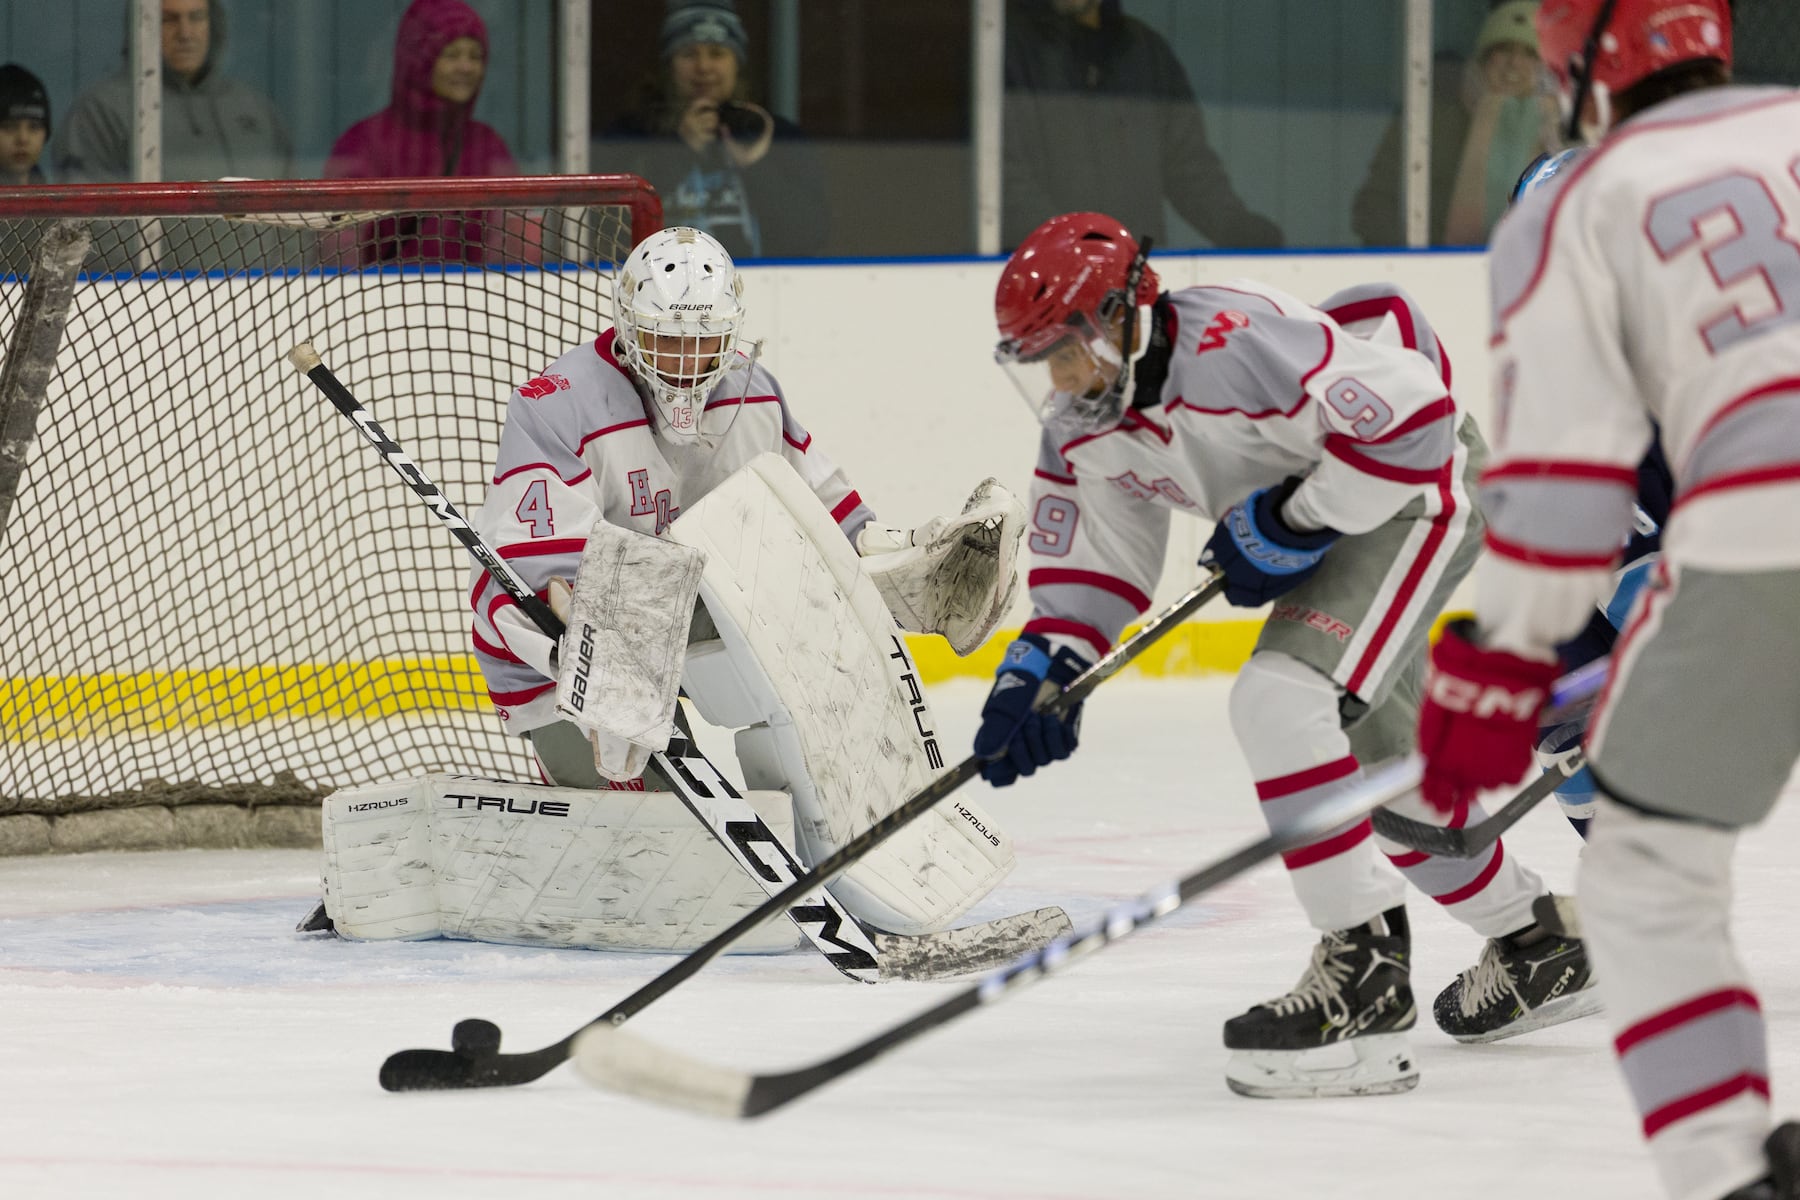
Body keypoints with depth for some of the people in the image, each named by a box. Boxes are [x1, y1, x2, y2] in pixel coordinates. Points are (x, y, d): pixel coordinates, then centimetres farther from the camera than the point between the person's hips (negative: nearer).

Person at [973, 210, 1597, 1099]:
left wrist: (1290, 525, -25)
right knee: (1377, 757, 19)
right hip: (1327, 519, 11)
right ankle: (1537, 951, 37)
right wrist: (1034, 674, -8)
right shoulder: (1081, 432, -1)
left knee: (1283, 697, -25)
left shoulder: (1226, 344, -31)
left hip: (1419, 490, -11)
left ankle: (1363, 971, -22)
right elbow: (1089, 566, 8)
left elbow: (1413, 413, -33)